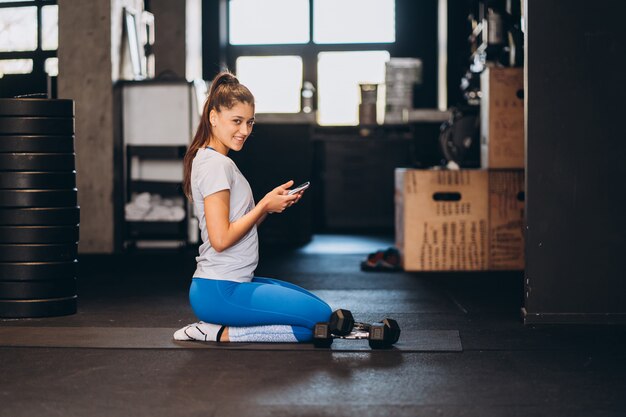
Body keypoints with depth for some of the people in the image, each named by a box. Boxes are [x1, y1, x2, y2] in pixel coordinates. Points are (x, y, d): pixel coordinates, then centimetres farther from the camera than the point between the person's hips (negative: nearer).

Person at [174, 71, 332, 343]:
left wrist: (272, 203, 2)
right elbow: (221, 239, -22)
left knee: (317, 307, 16)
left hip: (234, 283, 10)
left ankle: (221, 329, 7)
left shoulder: (212, 161, 16)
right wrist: (265, 205, -11)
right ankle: (221, 334, -9)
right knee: (320, 317, -14)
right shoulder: (216, 164, -15)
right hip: (219, 291, -10)